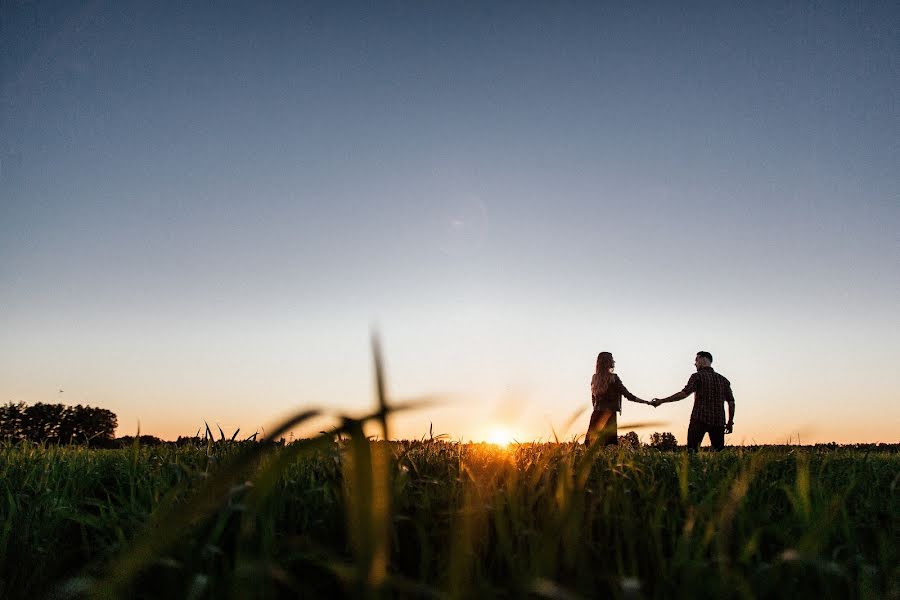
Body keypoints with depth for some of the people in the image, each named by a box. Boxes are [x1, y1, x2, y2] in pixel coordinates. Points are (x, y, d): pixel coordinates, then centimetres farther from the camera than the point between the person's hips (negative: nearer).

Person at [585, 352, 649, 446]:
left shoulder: (595, 377, 8)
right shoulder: (613, 378, -8)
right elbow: (628, 395, -7)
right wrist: (647, 402, -1)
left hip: (597, 415, 6)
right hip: (609, 414, -6)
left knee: (593, 445, 5)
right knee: (609, 444, -5)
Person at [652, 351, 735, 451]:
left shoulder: (698, 376, -1)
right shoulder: (723, 380, 15)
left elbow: (684, 393, -14)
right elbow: (731, 402, 10)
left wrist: (662, 401, -14)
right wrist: (730, 422, 16)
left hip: (700, 420, -5)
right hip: (718, 421, 5)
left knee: (692, 450, -4)